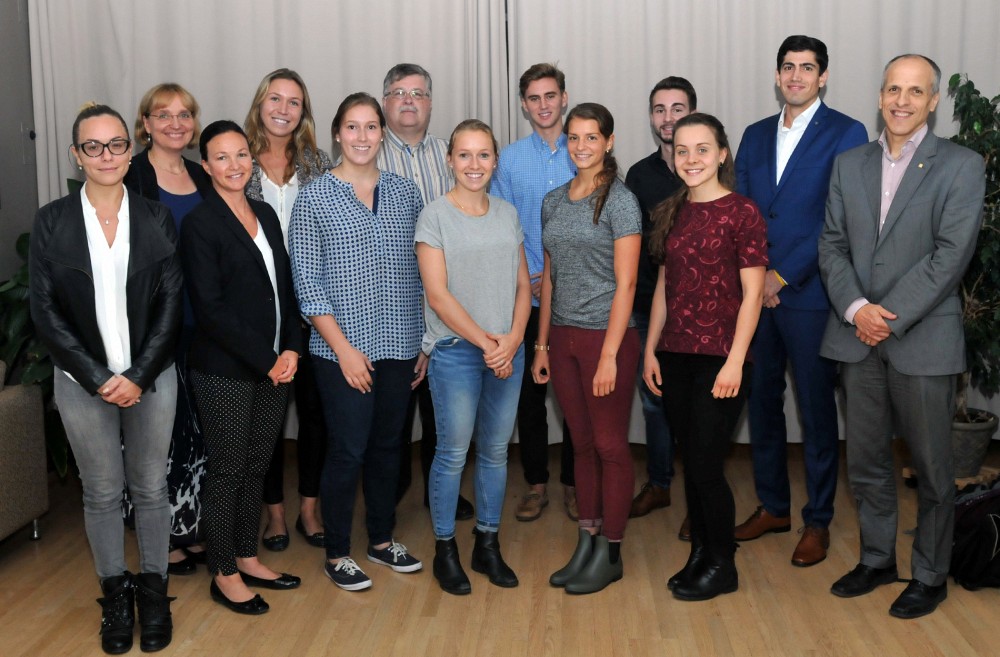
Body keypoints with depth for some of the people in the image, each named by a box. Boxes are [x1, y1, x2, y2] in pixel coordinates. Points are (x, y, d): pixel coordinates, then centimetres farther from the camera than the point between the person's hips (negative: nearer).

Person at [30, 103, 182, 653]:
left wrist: (139, 376, -11)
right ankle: (115, 591, 27)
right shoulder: (52, 222, -2)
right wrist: (98, 379, -11)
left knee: (151, 488, 9)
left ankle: (153, 587, 26)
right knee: (102, 492, 10)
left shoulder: (156, 218, 0)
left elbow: (171, 305, -2)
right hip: (83, 382, 0)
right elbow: (45, 311, -4)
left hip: (151, 377, 0)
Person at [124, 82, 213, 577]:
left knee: (199, 427, 11)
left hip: (202, 324, 6)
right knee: (163, 429, 0)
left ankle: (194, 528, 25)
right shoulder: (130, 177, -6)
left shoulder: (202, 178, 12)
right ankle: (165, 537, 15)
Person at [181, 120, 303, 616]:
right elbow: (209, 308, -15)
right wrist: (265, 361, -14)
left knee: (257, 467, 14)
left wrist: (291, 349, -3)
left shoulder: (265, 215, 11)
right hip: (225, 371, -6)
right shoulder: (200, 223, -9)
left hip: (274, 366, 6)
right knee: (227, 471, 4)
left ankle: (246, 557, 29)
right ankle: (224, 574, 19)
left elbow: (285, 288, 11)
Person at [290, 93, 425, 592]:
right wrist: (344, 348, -12)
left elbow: (419, 273, 10)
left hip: (399, 345, 4)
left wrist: (424, 343, 7)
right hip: (343, 350, -4)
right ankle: (336, 554, 18)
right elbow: (307, 281, -7)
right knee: (347, 451, 1)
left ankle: (382, 540, 31)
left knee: (388, 445, 14)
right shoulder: (314, 197, -4)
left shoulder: (405, 192, 7)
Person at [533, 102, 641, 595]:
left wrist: (609, 355, -16)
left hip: (606, 336, -6)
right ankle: (586, 543, 22)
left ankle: (609, 553, 14)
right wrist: (541, 344, 10)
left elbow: (625, 283, -12)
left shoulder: (620, 201, -8)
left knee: (610, 445, 3)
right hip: (563, 336, 6)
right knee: (582, 443, 13)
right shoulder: (553, 202, 11)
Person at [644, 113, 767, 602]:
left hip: (720, 359, -6)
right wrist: (651, 350, 10)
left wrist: (735, 362, -15)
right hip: (675, 358, 6)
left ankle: (722, 566, 16)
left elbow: (752, 293, -11)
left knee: (705, 466, -2)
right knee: (690, 464, 12)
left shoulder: (741, 212, -8)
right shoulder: (673, 213, 10)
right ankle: (699, 554, 28)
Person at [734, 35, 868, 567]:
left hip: (809, 295, -5)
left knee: (817, 411, 4)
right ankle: (772, 507, 28)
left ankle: (818, 521, 17)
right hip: (755, 292, 5)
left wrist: (782, 277, -14)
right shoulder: (755, 135, 13)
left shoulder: (846, 134, -3)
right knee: (762, 402, 12)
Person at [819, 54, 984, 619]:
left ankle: (931, 576, 24)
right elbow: (832, 245, 6)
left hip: (923, 339, -4)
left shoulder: (961, 166, -3)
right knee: (867, 461, 14)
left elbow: (952, 253, -12)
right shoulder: (849, 165, 10)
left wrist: (890, 318, -16)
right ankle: (877, 559, 31)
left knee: (933, 467, 7)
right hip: (859, 338, 4)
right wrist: (856, 309, -10)